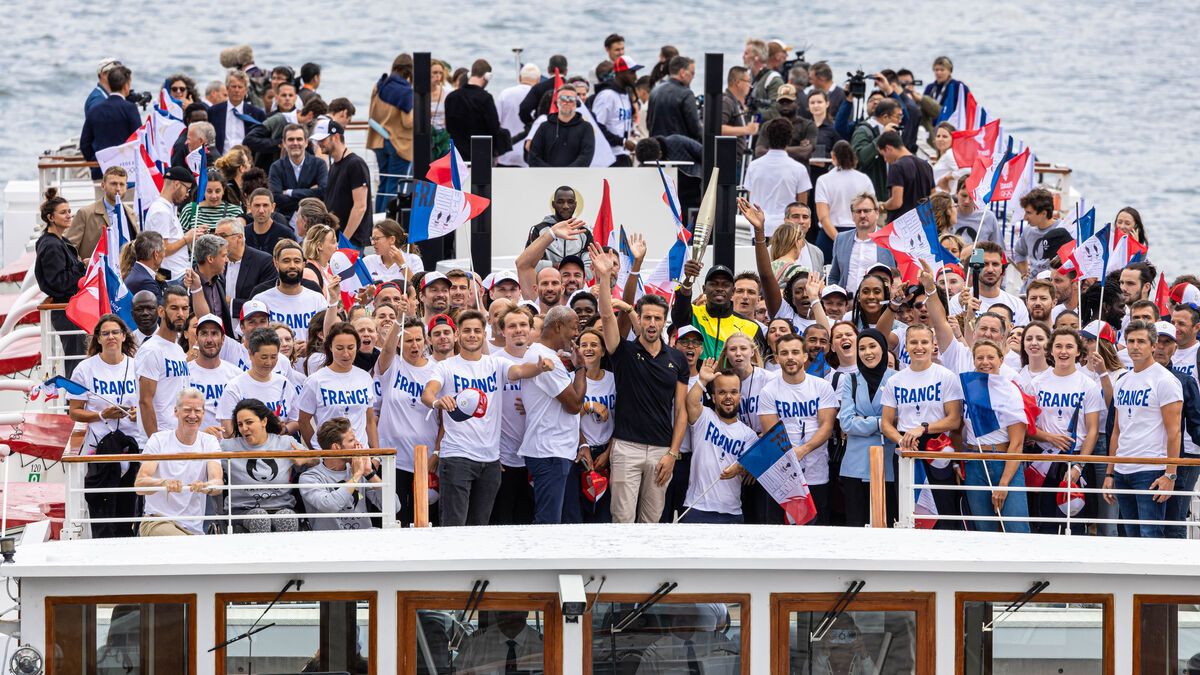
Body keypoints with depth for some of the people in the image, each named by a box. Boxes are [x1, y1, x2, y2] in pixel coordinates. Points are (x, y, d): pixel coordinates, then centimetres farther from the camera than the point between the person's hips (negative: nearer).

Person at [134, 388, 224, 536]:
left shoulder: (209, 442, 8)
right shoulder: (159, 440, 1)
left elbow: (218, 484, -9)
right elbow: (139, 485, -13)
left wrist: (206, 486, -36)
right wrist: (164, 483, -37)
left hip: (194, 529, 4)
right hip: (157, 522, -4)